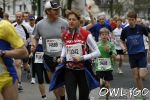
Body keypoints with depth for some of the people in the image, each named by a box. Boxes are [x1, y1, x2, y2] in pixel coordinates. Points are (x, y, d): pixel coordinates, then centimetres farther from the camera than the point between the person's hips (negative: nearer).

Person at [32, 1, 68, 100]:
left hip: (62, 57, -3)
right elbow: (36, 38, 11)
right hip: (48, 57, 3)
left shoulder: (64, 23, -10)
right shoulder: (40, 24, -4)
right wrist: (34, 45, -9)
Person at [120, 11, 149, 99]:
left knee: (142, 75, -13)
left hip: (142, 53, -2)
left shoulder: (141, 28, -9)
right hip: (132, 55, 2)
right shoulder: (125, 30, -4)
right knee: (136, 77, 4)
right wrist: (123, 47, -13)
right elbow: (122, 41, 8)